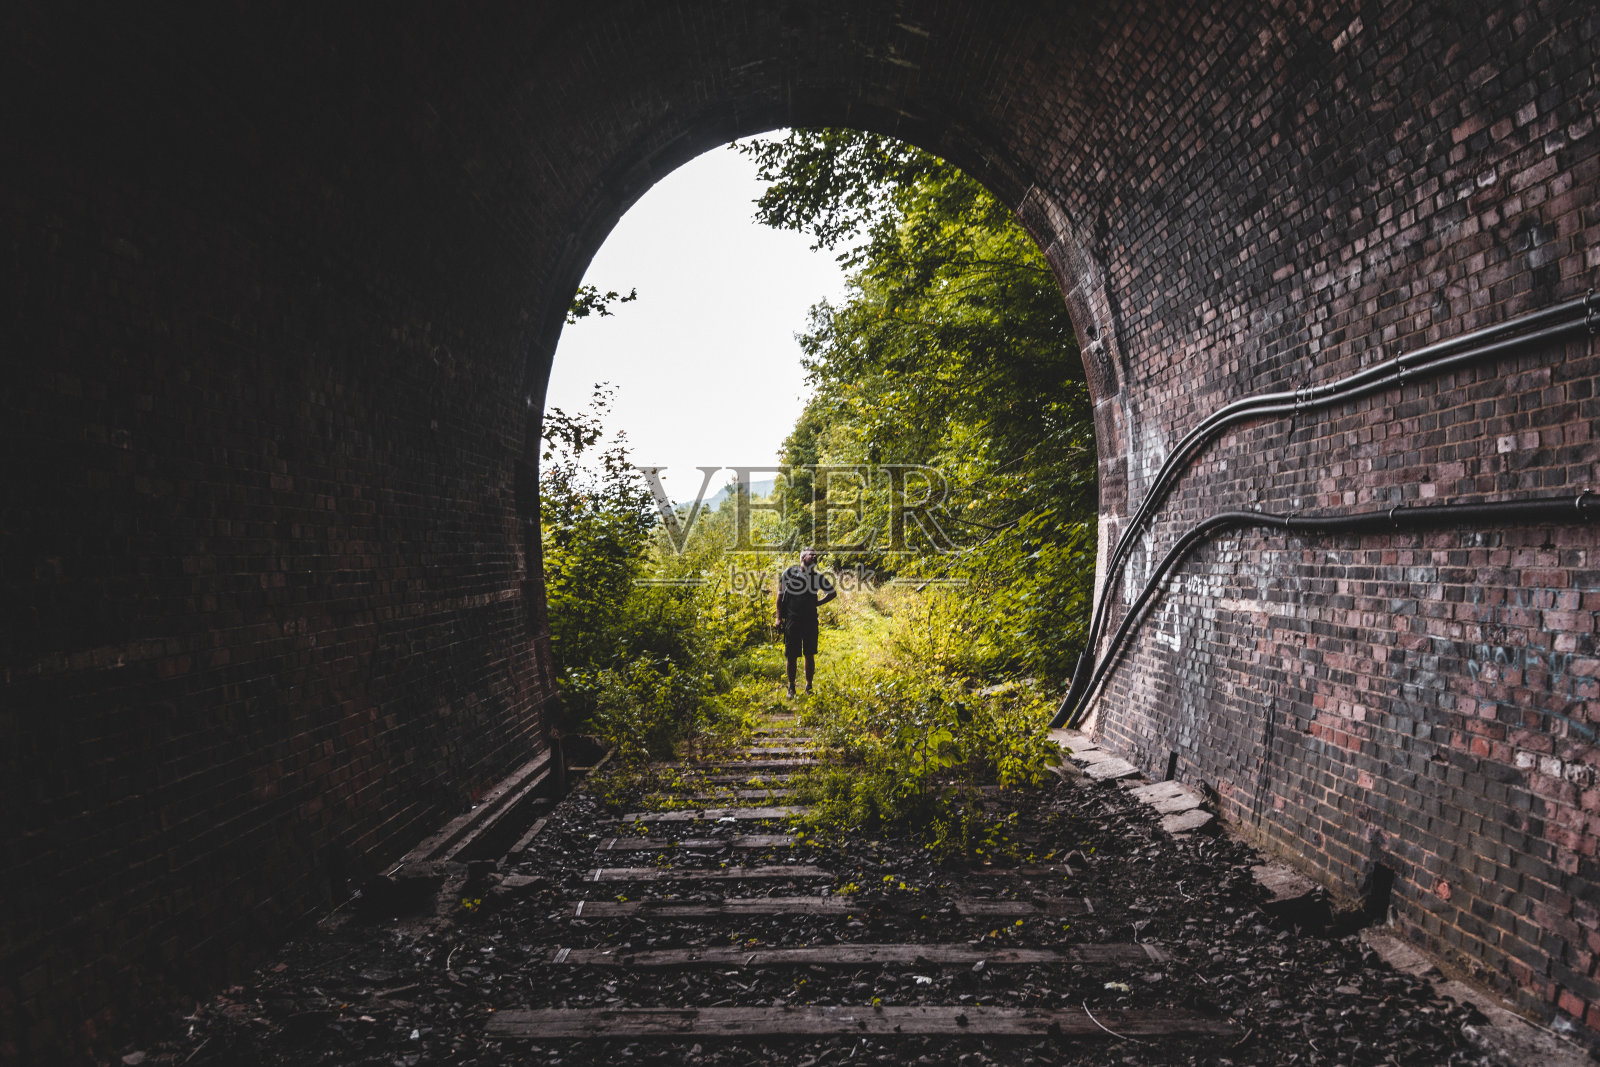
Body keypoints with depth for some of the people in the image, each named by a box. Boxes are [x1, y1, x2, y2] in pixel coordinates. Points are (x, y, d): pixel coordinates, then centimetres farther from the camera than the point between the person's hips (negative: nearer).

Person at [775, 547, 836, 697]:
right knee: (792, 656, 2)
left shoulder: (818, 577, 5)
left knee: (809, 655, 4)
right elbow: (780, 595, 4)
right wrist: (779, 617, 0)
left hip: (810, 620, 2)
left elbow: (833, 593, 19)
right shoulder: (790, 573, -2)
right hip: (792, 621, -2)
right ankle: (791, 686, 15)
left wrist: (818, 603, 7)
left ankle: (808, 685, 15)